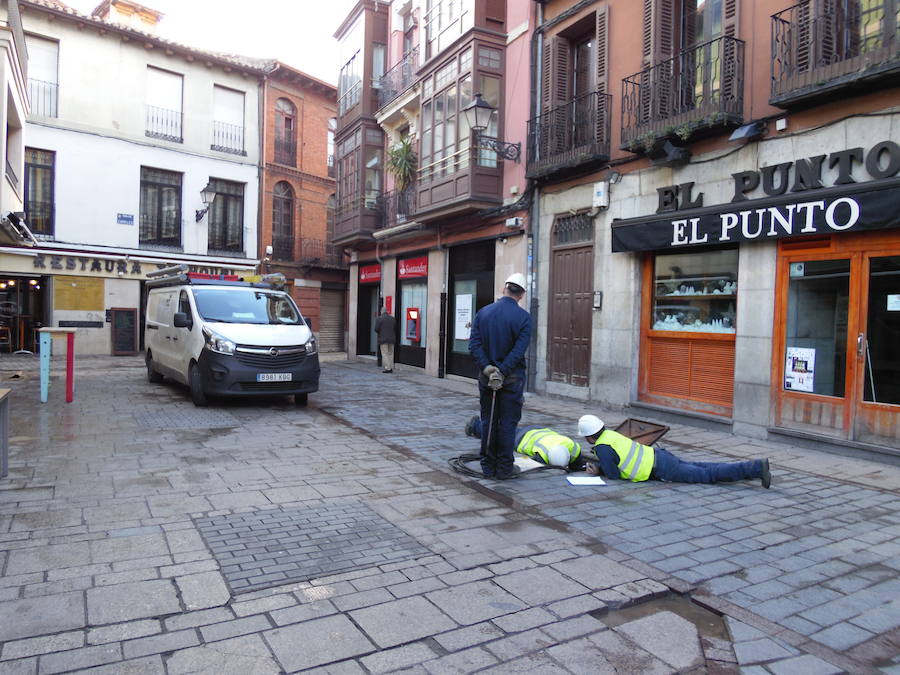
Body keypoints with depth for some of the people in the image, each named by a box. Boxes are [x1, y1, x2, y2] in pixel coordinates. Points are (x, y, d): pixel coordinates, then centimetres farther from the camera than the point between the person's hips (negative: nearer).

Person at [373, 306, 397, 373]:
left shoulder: (379, 319, -6)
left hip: (383, 339, -5)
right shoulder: (393, 319, 10)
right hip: (392, 338, 5)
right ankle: (391, 368, 9)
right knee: (390, 354, 10)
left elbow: (376, 329, -9)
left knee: (385, 354, -2)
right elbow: (395, 329, 12)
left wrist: (379, 333, 11)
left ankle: (387, 368, -8)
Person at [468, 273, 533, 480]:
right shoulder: (523, 317, -8)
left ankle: (488, 467, 19)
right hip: (512, 378, -3)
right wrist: (502, 372, -16)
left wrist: (487, 368, -12)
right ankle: (504, 468, 12)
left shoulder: (483, 313, 1)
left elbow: (474, 345, -7)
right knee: (508, 424, 6)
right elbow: (519, 350, -17)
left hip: (486, 376, 3)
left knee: (488, 422, 12)